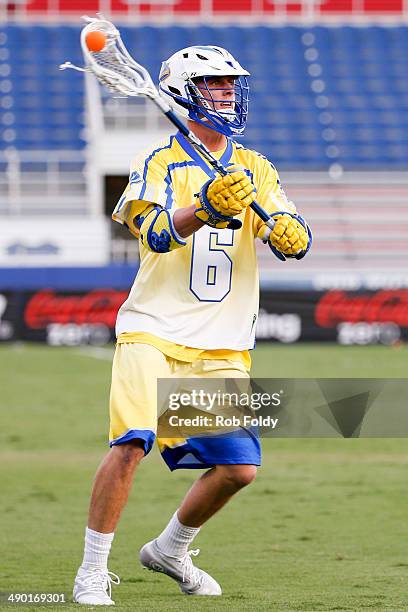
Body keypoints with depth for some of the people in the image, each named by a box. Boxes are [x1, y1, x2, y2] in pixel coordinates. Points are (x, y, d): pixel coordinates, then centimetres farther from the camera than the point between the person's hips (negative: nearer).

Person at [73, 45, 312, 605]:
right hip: (154, 331, -4)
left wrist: (288, 233, -26)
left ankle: (170, 549, 25)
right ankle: (92, 571, -11)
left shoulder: (256, 170, 10)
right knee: (131, 444, -22)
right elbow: (158, 234, -21)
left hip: (223, 347, 4)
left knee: (237, 468, -1)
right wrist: (208, 207, -40)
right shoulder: (158, 163, -2)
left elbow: (298, 242, -1)